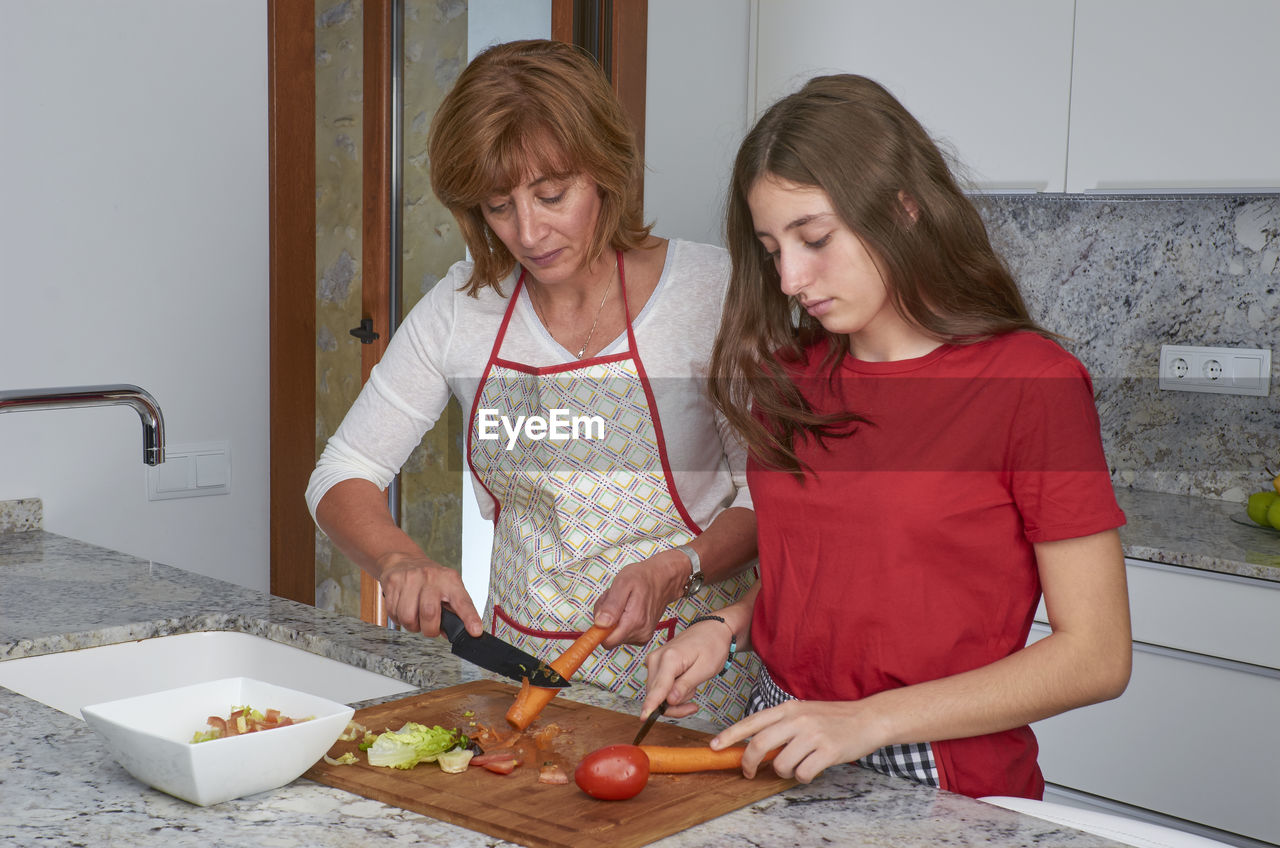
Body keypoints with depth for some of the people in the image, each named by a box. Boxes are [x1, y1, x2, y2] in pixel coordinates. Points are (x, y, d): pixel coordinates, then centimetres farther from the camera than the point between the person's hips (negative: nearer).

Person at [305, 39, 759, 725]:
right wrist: (400, 562, -14)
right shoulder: (461, 308, 1)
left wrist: (675, 570, -20)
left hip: (680, 671, -3)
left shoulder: (711, 288, -7)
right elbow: (342, 476, 6)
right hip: (517, 665, 3)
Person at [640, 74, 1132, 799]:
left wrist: (869, 720, -19)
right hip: (782, 755, 4)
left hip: (938, 784, -3)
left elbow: (1097, 656, -13)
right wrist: (727, 628, -3)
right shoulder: (791, 375, 6)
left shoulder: (1031, 383, -11)